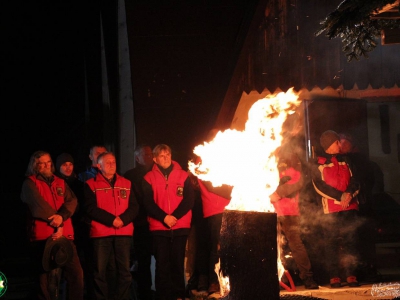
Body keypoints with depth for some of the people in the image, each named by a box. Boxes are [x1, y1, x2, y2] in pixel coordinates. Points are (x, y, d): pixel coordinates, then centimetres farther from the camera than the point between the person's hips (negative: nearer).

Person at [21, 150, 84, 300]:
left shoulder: (60, 183, 19)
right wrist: (57, 224, -13)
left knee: (76, 272, 0)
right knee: (47, 277, -4)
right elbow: (38, 204, -11)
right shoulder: (30, 183, 3)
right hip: (43, 237, -5)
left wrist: (62, 216, -16)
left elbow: (72, 201, 4)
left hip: (65, 235, 5)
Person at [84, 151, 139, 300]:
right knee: (100, 271, 0)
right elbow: (91, 209, -7)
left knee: (124, 270, 3)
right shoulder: (91, 185, 4)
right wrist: (111, 220, -15)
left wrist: (123, 219, -13)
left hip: (124, 233, 3)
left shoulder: (126, 183, 14)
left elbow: (134, 206, 6)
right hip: (101, 233, -3)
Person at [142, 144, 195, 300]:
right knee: (162, 263, 0)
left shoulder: (183, 175, 5)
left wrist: (175, 216, -13)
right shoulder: (149, 178, 4)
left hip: (180, 227, 1)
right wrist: (164, 217, -16)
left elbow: (189, 199, -1)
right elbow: (148, 203, -3)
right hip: (159, 227, -1)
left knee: (178, 262, 5)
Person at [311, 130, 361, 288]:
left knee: (350, 242, -1)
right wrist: (340, 197, -14)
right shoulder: (318, 164, 4)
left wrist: (349, 193, -11)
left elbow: (355, 182, 11)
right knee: (332, 243, -6)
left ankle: (351, 275, 2)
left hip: (350, 207, 4)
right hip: (330, 208, -4)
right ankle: (334, 277, -3)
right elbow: (320, 186, -6)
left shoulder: (345, 161, 18)